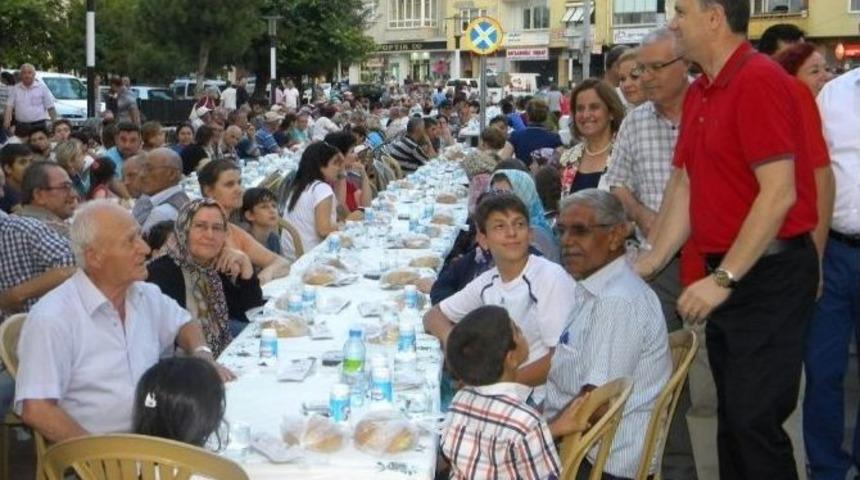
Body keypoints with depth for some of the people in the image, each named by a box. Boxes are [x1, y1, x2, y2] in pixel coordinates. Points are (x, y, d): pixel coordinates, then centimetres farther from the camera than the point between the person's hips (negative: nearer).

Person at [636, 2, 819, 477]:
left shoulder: (759, 80, -16)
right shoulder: (698, 93, 10)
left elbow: (779, 193, -21)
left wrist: (724, 279, -21)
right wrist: (654, 260, 5)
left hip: (769, 274, -9)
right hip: (725, 275, 9)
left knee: (754, 419, -7)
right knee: (731, 414, 15)